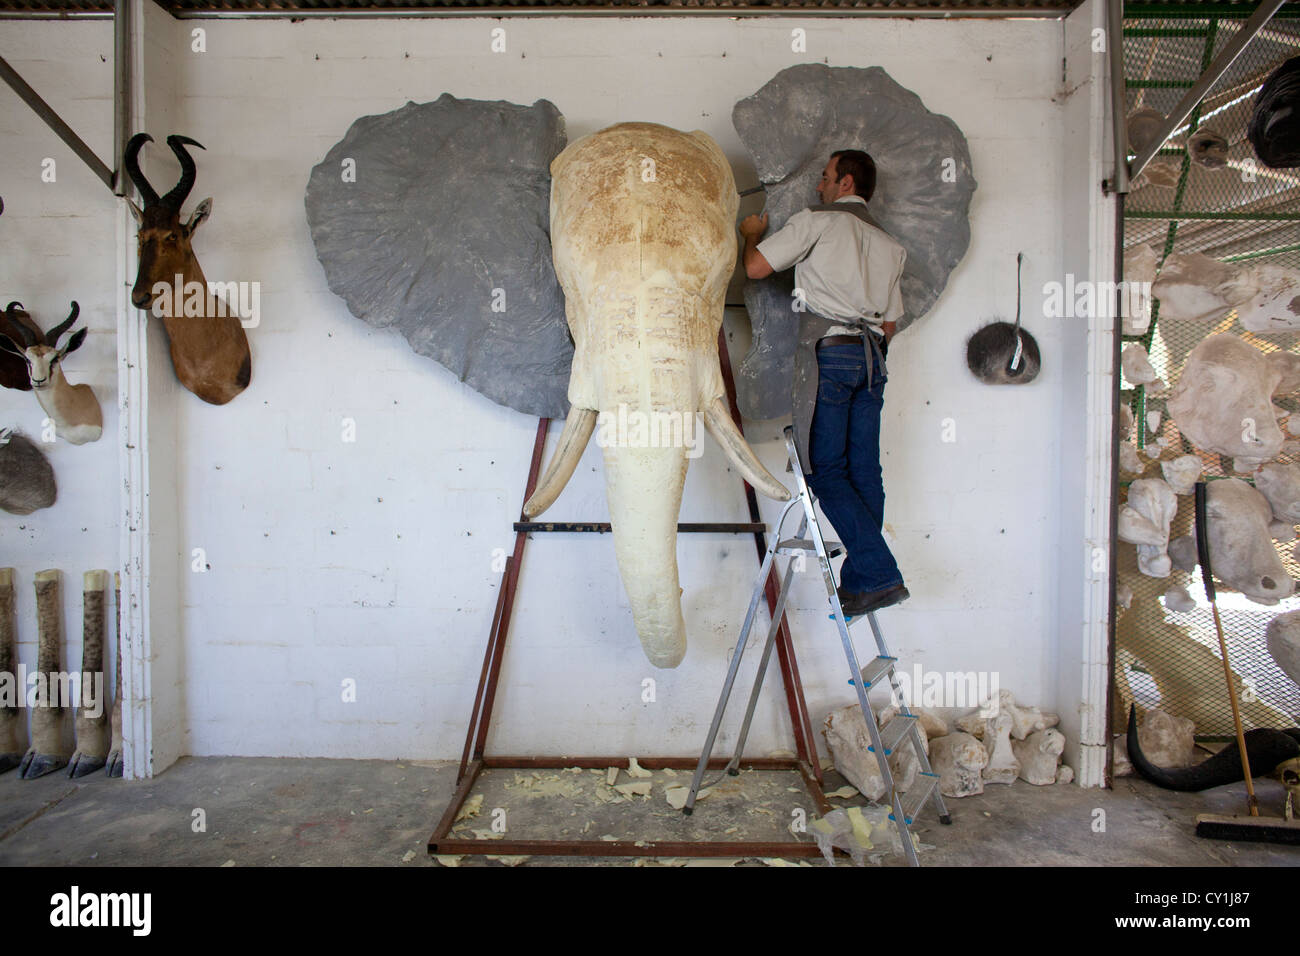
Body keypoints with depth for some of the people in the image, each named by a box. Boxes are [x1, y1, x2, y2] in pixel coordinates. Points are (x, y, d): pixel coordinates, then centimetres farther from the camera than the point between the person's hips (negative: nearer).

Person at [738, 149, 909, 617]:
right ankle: (858, 580, 11)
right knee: (864, 471, 6)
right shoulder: (891, 244, 22)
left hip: (828, 353, -7)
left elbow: (755, 267, -2)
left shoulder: (817, 221, 3)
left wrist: (753, 233, 18)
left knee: (826, 471, -6)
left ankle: (880, 576, -11)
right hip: (872, 355, 7)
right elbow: (890, 323, 20)